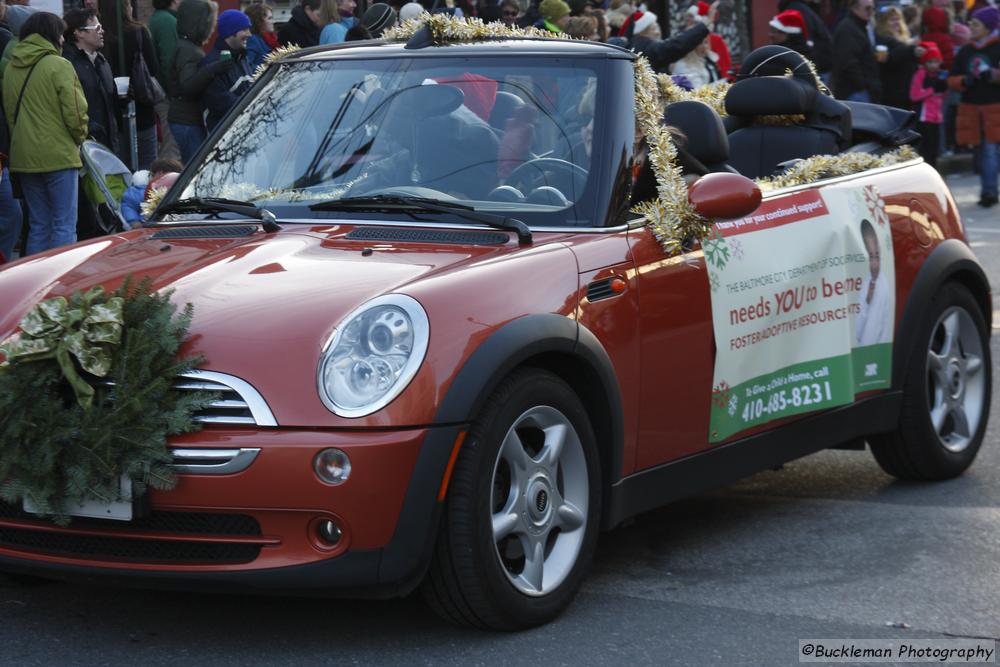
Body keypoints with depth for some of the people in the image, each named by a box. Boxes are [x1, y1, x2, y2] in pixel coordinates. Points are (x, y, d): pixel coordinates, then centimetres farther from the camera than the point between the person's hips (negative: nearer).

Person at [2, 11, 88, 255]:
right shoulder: (59, 66, -10)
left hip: (23, 158, 6)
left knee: (38, 225, 13)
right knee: (64, 225, -3)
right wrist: (79, 138, 7)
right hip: (58, 156, -6)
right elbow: (75, 112, -11)